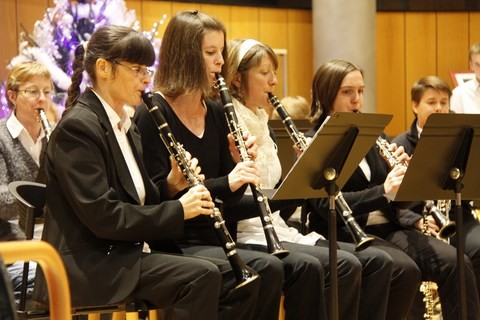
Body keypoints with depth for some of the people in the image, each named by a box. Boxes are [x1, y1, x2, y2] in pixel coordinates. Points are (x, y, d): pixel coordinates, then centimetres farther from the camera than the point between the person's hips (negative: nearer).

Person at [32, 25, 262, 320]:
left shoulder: (126, 127, 16)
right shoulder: (77, 127, -13)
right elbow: (102, 216, -20)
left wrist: (171, 186, 0)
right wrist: (177, 210, -16)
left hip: (129, 252, 9)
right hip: (88, 265, -9)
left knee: (237, 279, -6)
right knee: (201, 276, -27)